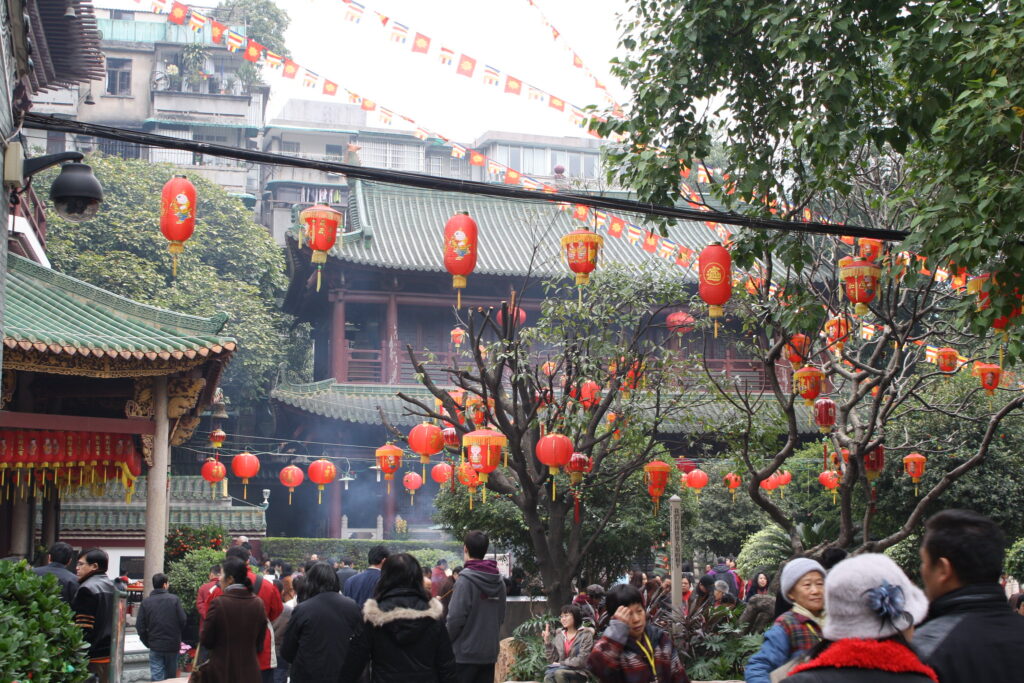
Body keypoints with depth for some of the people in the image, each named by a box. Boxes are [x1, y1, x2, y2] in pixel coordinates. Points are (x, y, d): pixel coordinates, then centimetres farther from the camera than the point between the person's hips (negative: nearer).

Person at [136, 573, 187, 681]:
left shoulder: (146, 602, -1)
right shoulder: (174, 599, -6)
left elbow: (140, 626, -2)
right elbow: (183, 621, -6)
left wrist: (147, 642, 10)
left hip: (155, 647, 0)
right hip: (173, 645, 0)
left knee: (156, 677, 0)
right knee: (171, 676, 14)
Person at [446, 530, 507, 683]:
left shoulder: (465, 580, -14)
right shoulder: (499, 582, 7)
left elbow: (456, 617, -16)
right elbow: (501, 617, 12)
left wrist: (446, 640, -2)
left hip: (465, 653, -6)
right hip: (490, 652, 6)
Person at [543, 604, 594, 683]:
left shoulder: (585, 635, 0)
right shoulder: (559, 634, 14)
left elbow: (581, 661, -9)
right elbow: (552, 661, 11)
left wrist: (561, 663, -9)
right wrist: (547, 641, 3)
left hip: (579, 673, -4)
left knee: (559, 673, -36)